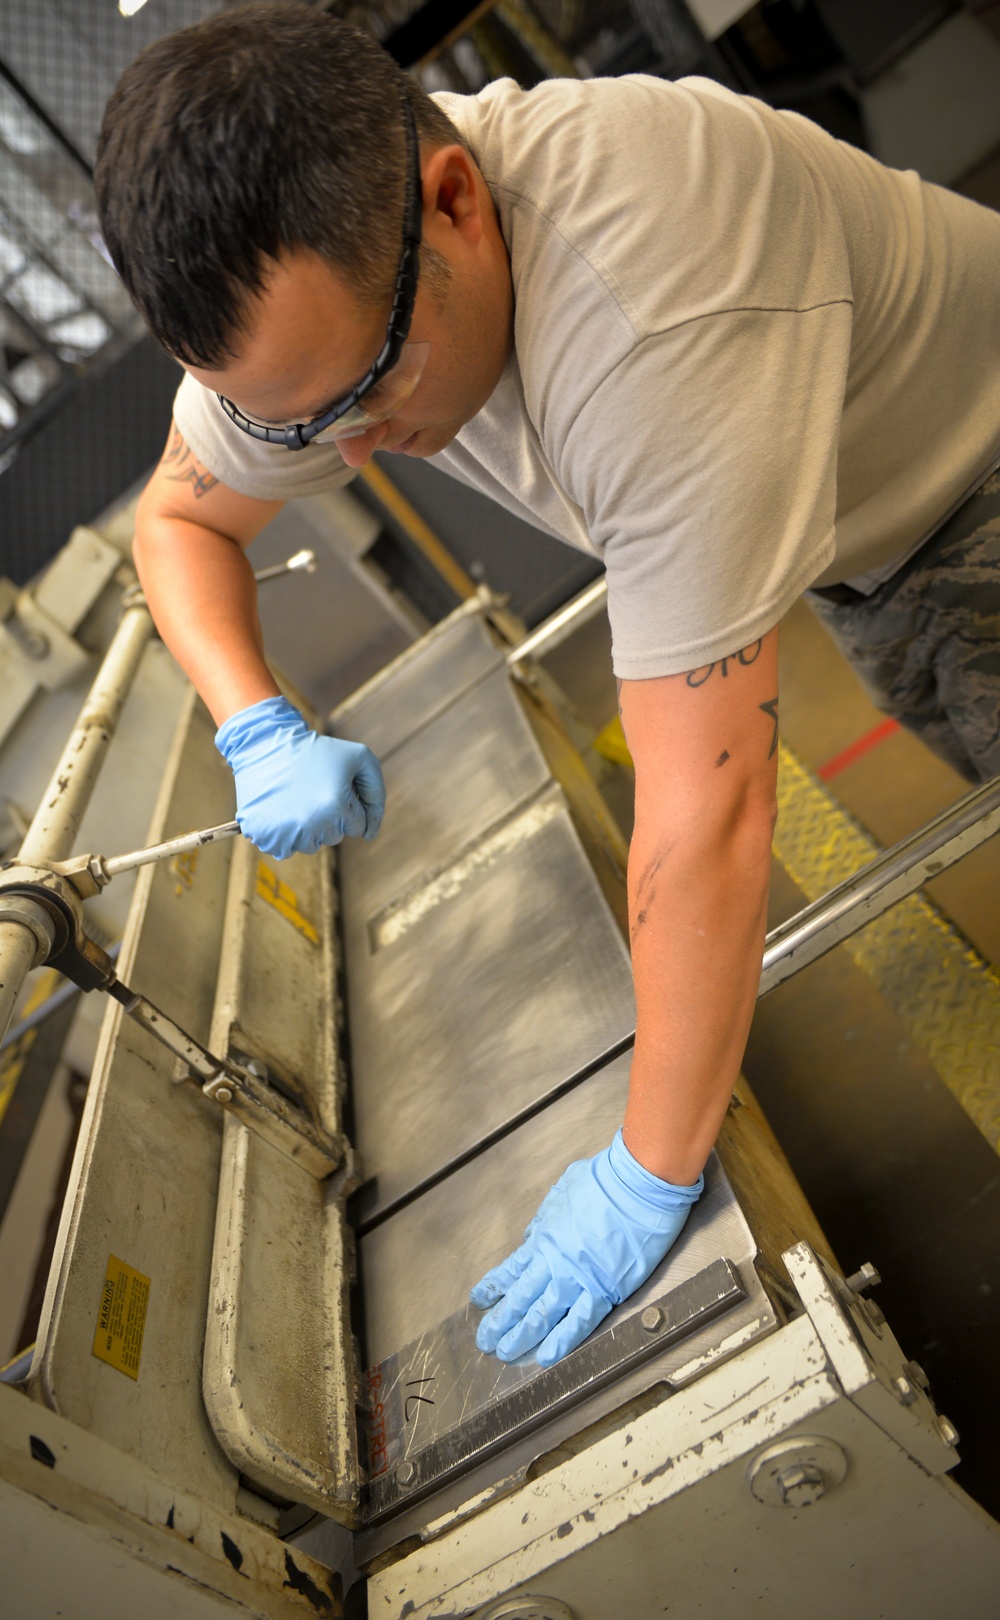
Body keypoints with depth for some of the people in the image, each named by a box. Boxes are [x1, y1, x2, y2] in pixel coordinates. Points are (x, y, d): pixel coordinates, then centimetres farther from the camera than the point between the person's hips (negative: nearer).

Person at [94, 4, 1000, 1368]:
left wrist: (652, 1176, -32)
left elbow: (705, 815, -43)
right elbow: (177, 515, -4)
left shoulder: (659, 312, -45)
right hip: (862, 550, 6)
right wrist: (259, 730, -24)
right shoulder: (310, 274, -20)